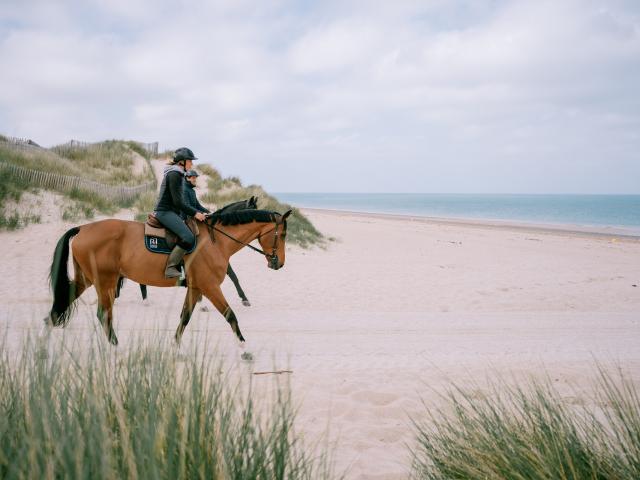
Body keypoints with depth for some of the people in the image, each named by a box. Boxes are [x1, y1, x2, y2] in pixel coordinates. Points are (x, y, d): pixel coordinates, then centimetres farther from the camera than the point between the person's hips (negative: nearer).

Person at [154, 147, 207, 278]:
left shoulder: (177, 174, 20)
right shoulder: (174, 174, -12)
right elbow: (178, 202, -17)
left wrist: (194, 212, 19)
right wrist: (195, 213, -14)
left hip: (171, 212, 11)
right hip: (165, 212, -11)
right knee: (188, 238, -27)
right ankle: (170, 267, -25)